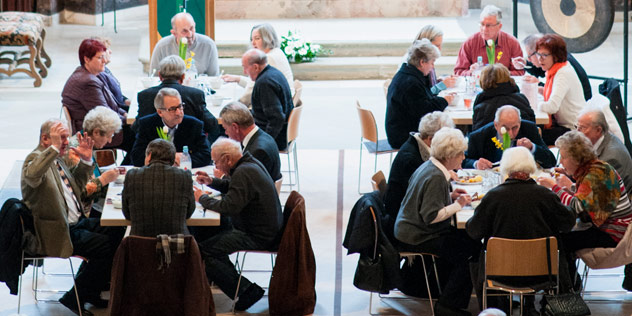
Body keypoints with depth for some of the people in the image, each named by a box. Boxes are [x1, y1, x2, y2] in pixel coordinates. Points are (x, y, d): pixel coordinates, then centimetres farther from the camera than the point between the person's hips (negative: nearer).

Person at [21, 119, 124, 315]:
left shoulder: (56, 159, 14)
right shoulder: (36, 158, -15)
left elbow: (77, 184, 28)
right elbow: (31, 176, -41)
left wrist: (86, 160, 11)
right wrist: (54, 148, -38)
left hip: (77, 221, 10)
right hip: (58, 233, -10)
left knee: (116, 232, 3)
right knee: (105, 246, -20)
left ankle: (92, 288, 17)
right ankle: (74, 298, -5)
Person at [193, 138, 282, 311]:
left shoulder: (243, 173, -22)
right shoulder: (251, 163, 10)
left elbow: (229, 206, -26)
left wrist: (202, 198, -11)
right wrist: (212, 181, 16)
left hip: (258, 237, -11)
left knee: (203, 251, -15)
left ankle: (247, 291, -11)